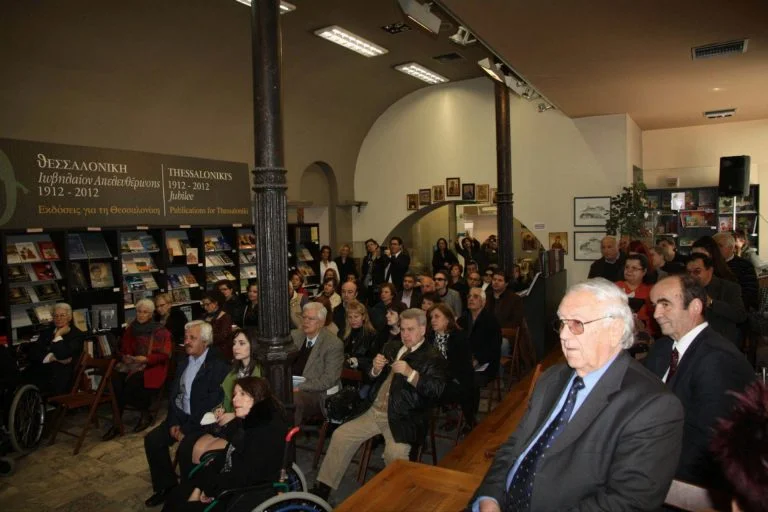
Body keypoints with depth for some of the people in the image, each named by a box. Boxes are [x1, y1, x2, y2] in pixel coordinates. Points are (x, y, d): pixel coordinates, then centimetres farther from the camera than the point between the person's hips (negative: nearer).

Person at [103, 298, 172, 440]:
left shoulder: (160, 331, -1)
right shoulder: (131, 329, 13)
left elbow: (165, 355, -6)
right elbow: (123, 349, 18)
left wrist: (146, 358, -18)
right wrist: (124, 356, -4)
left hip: (152, 366, -4)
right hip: (133, 363, 5)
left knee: (132, 380, -33)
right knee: (115, 378, -27)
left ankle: (145, 415, -10)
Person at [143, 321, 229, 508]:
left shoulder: (218, 366, -16)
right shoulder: (183, 362, 9)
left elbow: (212, 404, -19)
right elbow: (173, 394, 11)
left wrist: (187, 429, -17)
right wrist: (173, 423, -3)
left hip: (203, 422, -7)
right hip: (180, 416, 8)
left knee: (185, 448, -27)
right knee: (152, 439, -7)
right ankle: (166, 486, 11)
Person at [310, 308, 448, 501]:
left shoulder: (433, 358, -4)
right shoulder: (391, 347, 15)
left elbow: (436, 390, -17)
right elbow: (372, 379, 18)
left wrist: (410, 373, -29)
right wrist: (376, 368, -5)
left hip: (404, 419, -6)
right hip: (375, 412, 6)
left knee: (394, 453, -30)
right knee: (340, 435, -3)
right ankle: (322, 488, 10)